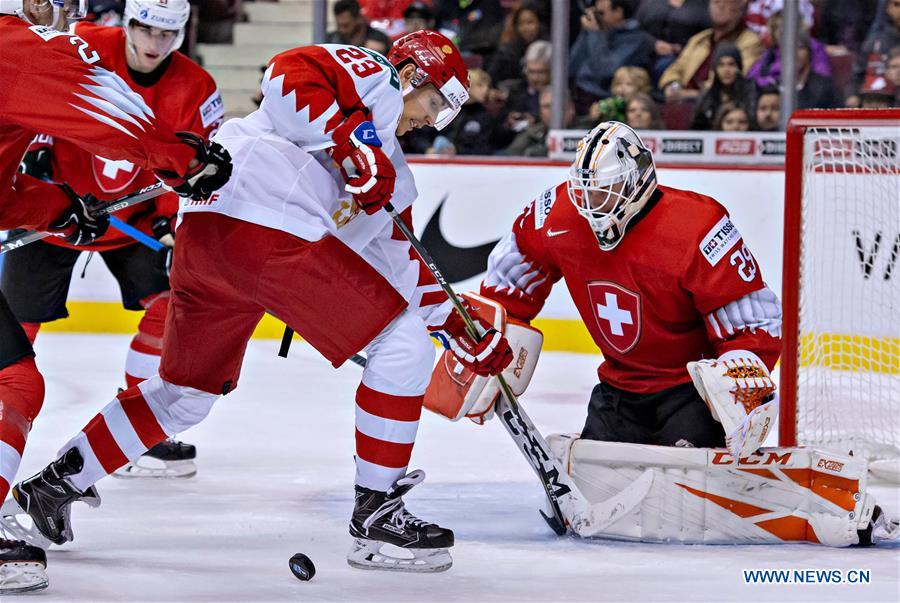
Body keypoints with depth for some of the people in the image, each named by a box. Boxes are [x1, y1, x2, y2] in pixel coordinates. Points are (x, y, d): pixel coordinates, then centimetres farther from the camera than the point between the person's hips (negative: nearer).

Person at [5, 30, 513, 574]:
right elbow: (288, 75, -13)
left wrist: (466, 332, 27)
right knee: (404, 346, -5)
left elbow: (404, 268, 31)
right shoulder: (373, 75, 7)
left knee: (187, 394, 24)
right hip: (266, 220, -10)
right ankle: (376, 514, -3)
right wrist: (351, 141, -18)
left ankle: (55, 483, 31)